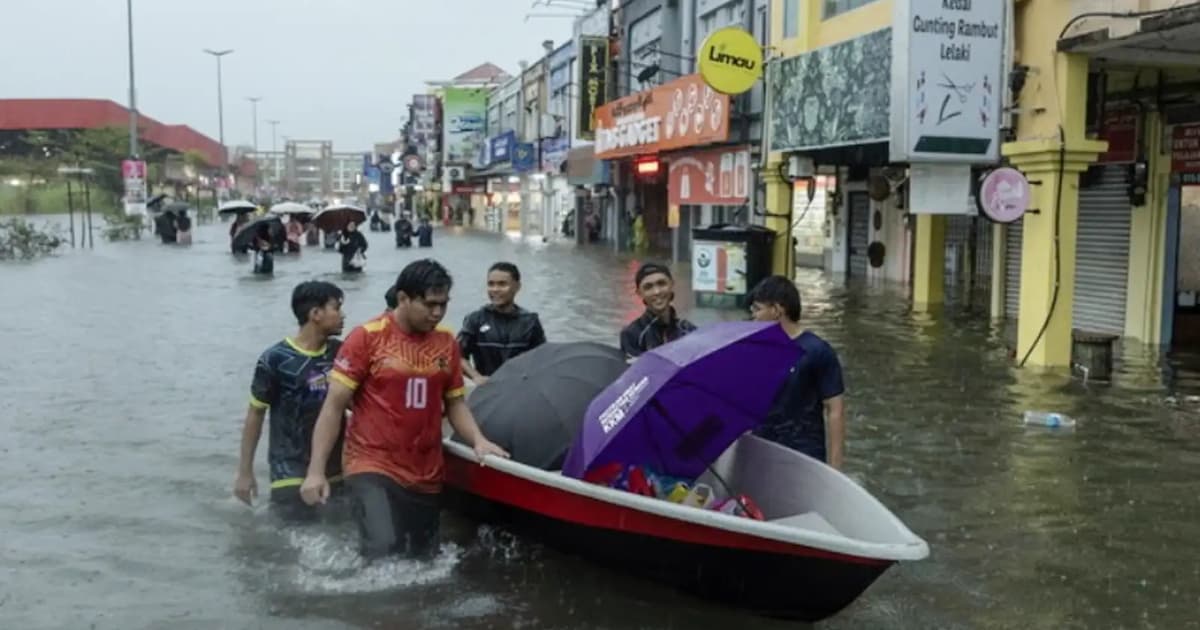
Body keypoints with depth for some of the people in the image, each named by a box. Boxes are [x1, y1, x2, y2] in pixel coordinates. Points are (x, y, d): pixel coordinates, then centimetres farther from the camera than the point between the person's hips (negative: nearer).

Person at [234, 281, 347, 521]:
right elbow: (255, 414, -4)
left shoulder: (340, 353, 2)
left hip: (336, 472, 5)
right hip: (292, 474, -5)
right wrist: (245, 471, -2)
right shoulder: (275, 359, -11)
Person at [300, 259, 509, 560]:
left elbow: (455, 402, 12)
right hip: (372, 467, -5)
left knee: (423, 560, 14)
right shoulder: (366, 337, -8)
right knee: (384, 548, -26)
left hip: (426, 475, 5)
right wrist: (316, 470, -12)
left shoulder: (446, 342, 3)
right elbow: (334, 406, -7)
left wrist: (478, 440, -7)